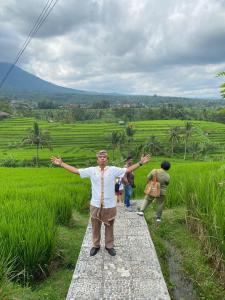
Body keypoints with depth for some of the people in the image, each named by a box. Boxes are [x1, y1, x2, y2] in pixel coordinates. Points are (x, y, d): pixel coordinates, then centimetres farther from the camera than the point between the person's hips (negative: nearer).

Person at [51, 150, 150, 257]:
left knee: (109, 227, 16)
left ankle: (109, 246, 36)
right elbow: (75, 170, 0)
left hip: (110, 205, -1)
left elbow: (128, 170, -4)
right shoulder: (91, 170, -2)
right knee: (95, 227, 16)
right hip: (95, 205, 1)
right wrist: (61, 164, -2)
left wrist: (140, 163, -11)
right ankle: (96, 245, 37)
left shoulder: (113, 170, -5)